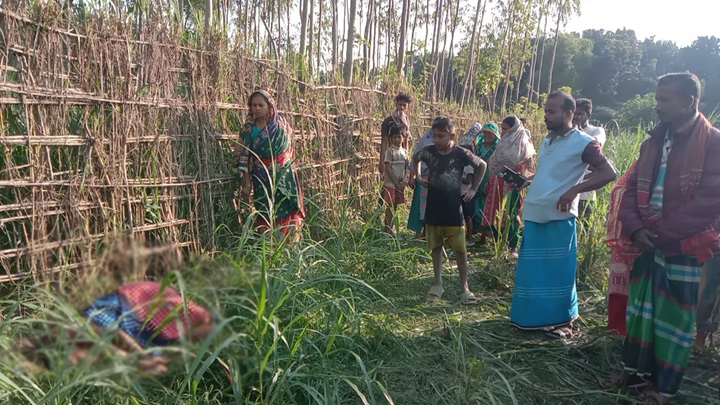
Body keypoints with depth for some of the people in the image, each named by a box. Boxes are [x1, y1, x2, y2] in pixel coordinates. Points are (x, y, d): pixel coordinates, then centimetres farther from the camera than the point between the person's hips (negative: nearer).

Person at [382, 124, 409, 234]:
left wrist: (404, 181, -3)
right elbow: (388, 169, -13)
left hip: (400, 184, 6)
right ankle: (387, 231, 1)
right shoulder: (389, 151, -9)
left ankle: (390, 229, 21)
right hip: (390, 184, -6)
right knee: (390, 207, -4)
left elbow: (406, 168, 12)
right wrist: (397, 183, -15)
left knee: (395, 206, 12)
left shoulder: (404, 151, 9)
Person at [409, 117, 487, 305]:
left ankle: (464, 287, 12)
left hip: (454, 209, -2)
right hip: (433, 209, 3)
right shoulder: (429, 151, -3)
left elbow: (482, 165, 6)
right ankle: (438, 284, 24)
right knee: (436, 247, 11)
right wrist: (418, 177, 10)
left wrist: (473, 189, 2)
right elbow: (415, 157, 19)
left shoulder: (461, 154, -9)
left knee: (460, 249, 1)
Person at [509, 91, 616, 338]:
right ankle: (532, 317, 27)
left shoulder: (583, 143, -8)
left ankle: (564, 322, 17)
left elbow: (608, 173, -13)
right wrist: (526, 180, 8)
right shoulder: (546, 141, 14)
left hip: (559, 218, -7)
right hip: (534, 215, 7)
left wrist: (575, 190, -23)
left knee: (559, 270, 3)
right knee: (532, 270, 13)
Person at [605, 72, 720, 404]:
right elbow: (633, 188, 9)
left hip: (684, 248, -6)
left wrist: (661, 233, -17)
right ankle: (633, 368, 33)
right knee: (640, 308, 16)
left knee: (674, 318, 8)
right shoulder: (654, 141, 9)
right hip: (648, 246, 6)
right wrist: (635, 229, -8)